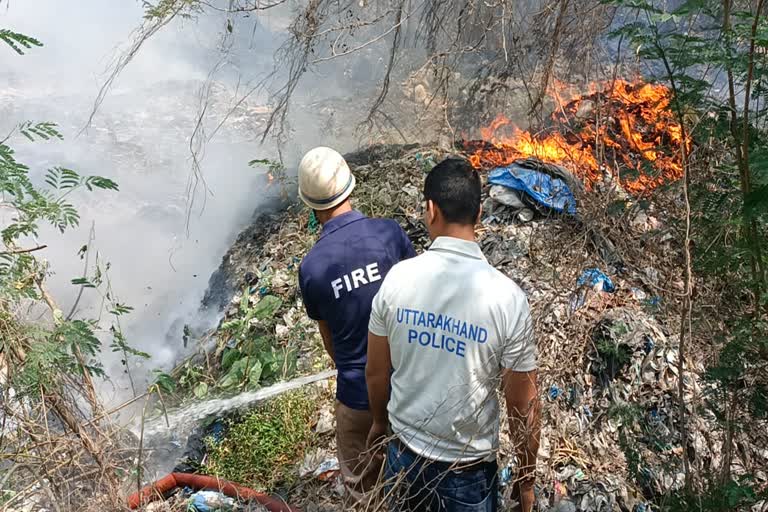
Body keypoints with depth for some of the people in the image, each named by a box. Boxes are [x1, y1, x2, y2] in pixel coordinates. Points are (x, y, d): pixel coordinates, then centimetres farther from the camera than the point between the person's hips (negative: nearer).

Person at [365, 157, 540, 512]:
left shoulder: (398, 278, -15)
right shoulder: (508, 298, -22)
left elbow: (376, 372, -3)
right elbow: (523, 408, -14)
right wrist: (526, 479, 2)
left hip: (404, 450, 3)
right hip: (468, 468, -2)